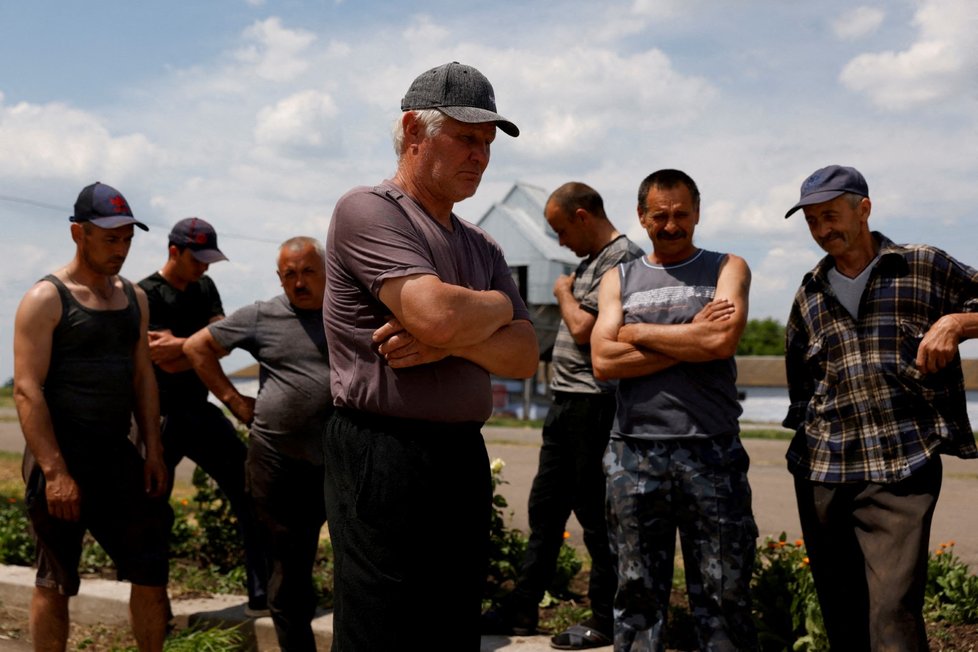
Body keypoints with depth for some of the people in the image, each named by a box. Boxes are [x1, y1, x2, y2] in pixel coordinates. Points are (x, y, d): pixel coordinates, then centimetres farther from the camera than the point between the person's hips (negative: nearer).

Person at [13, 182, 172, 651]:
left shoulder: (133, 297, 12)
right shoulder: (46, 299, -8)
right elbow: (27, 390, -14)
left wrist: (153, 449, 5)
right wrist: (55, 471, -20)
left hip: (118, 456, 6)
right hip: (61, 458, -6)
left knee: (151, 568, 6)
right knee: (55, 582, 5)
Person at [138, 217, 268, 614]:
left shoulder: (204, 288, 10)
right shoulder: (145, 296, -11)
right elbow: (167, 363, -20)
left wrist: (181, 344, -16)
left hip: (200, 410, 6)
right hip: (161, 417, -6)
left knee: (250, 490, 0)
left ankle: (264, 595, 6)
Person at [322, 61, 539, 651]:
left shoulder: (483, 248, 17)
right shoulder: (368, 211, -7)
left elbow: (525, 357, 7)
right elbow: (438, 311, -22)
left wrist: (452, 340, -13)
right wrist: (500, 305, 0)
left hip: (465, 459, 8)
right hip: (384, 457, -8)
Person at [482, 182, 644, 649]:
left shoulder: (622, 259, -13)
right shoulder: (591, 260, 16)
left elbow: (584, 330, -20)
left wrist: (564, 294, -4)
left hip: (594, 404, -10)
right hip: (567, 401, 10)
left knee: (596, 514, -1)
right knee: (545, 507, 13)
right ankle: (522, 608, 22)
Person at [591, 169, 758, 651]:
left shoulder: (726, 268, 10)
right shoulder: (619, 279, 14)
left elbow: (723, 340, -10)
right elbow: (604, 360, -3)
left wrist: (638, 332, -2)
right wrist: (691, 341, -6)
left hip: (711, 453, -1)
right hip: (634, 455, 2)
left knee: (725, 595, 1)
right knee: (637, 595, 6)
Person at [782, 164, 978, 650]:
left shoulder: (926, 267, 4)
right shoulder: (809, 295, 17)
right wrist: (809, 435, 14)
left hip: (901, 468, -4)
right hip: (822, 472, 5)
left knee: (893, 613, -15)